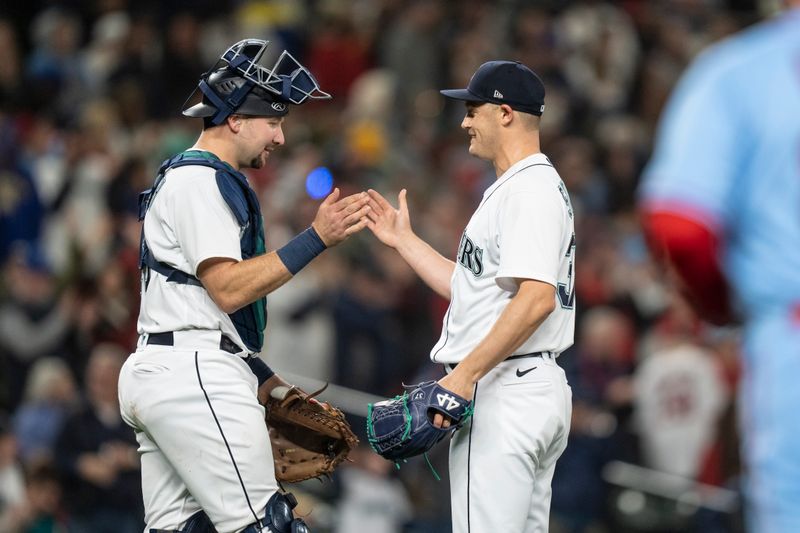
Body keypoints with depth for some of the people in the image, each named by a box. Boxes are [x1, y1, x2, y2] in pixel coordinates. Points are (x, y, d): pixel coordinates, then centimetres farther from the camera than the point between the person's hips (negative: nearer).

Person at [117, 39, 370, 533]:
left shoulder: (181, 177, 24)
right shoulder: (201, 181, -9)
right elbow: (228, 288, -18)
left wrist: (261, 377, 22)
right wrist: (317, 239, -20)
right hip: (194, 376, -11)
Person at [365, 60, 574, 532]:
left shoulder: (529, 189, -14)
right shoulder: (521, 187, 21)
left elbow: (537, 298, -24)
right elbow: (475, 288, 25)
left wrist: (464, 374, -25)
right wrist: (404, 240, 27)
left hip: (504, 390, -11)